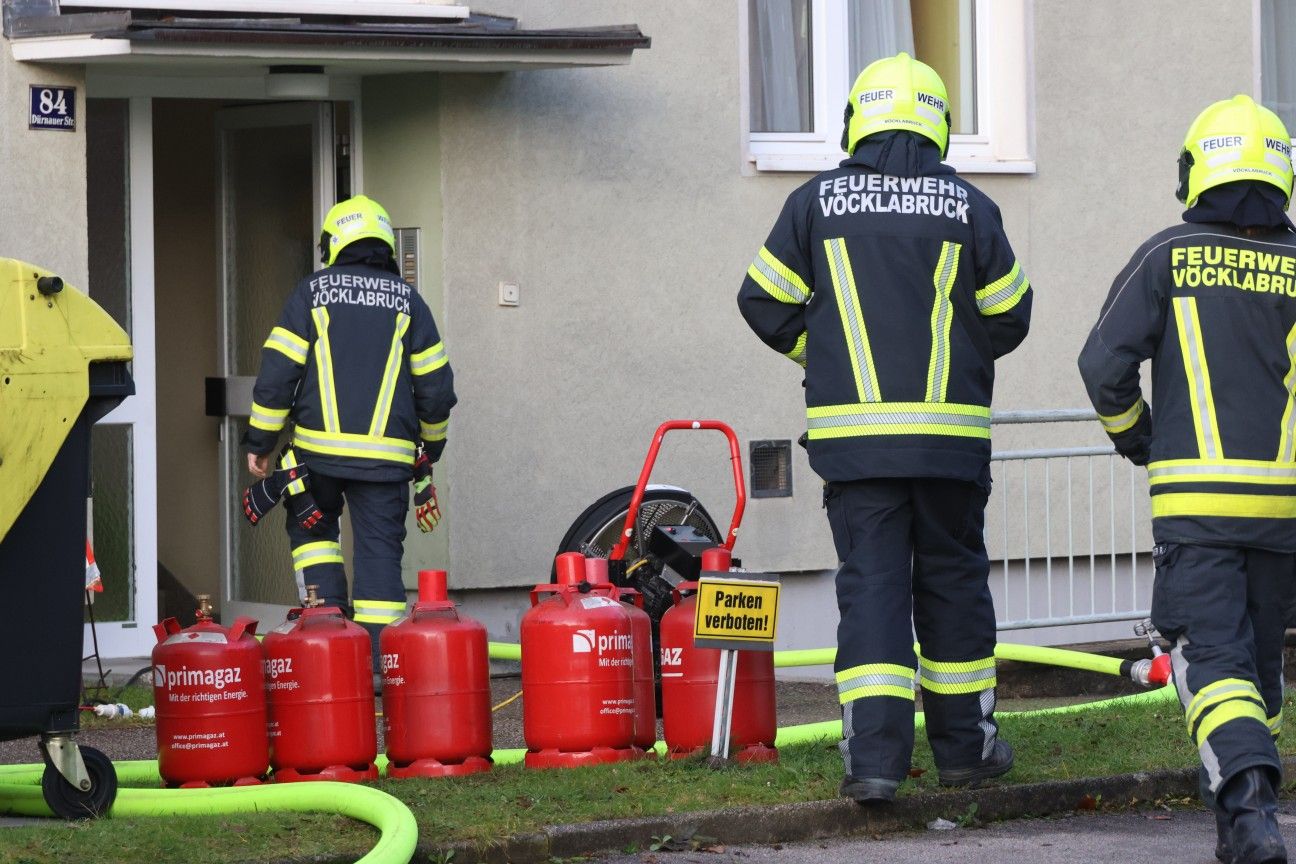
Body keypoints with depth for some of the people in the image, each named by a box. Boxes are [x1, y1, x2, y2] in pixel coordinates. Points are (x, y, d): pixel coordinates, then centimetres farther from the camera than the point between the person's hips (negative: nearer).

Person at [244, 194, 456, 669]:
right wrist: (429, 448, 24)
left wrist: (260, 442, 6)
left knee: (313, 531, 21)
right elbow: (436, 385, 9)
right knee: (379, 549, 3)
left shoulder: (312, 293, 4)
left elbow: (277, 371, -1)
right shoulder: (407, 302, 9)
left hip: (319, 449, -1)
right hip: (387, 453, 1)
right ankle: (379, 652, -2)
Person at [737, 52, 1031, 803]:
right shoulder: (969, 207, 1)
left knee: (871, 584, 0)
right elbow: (1009, 317, 5)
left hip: (852, 431, 0)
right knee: (952, 582, 12)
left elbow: (766, 304, 3)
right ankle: (965, 746, 20)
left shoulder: (817, 203, 1)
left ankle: (875, 755, -12)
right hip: (951, 432, 0)